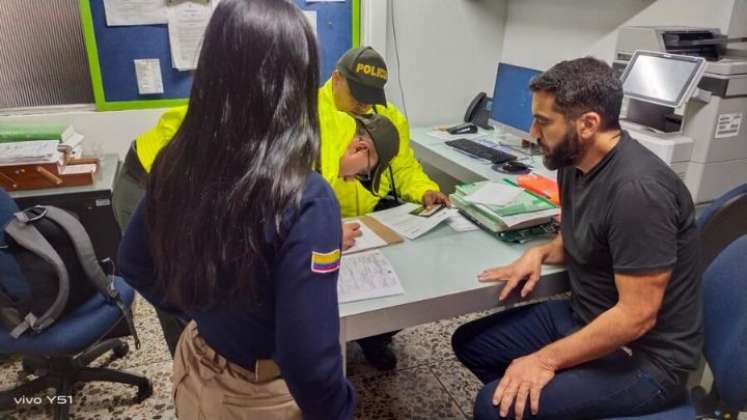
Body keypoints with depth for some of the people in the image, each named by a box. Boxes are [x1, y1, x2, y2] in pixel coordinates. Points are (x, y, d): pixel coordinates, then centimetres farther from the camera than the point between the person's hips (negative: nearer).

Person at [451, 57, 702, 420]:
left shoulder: (638, 189, -29)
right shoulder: (574, 162, -1)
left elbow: (636, 316, -27)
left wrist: (545, 361, -22)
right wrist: (539, 253, -4)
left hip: (642, 358, -8)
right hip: (581, 317, 9)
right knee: (469, 343, 10)